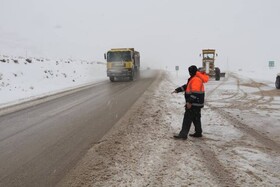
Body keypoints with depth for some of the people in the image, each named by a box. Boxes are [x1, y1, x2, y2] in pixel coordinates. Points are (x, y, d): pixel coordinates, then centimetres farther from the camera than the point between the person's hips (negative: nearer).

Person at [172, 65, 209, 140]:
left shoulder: (196, 80, -19)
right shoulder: (193, 79, 15)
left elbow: (195, 92, -27)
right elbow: (186, 86, 23)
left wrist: (189, 102, -26)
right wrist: (177, 90, 19)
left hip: (194, 104, -11)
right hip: (196, 103, 11)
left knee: (187, 118, -8)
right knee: (196, 118, 18)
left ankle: (183, 134, -6)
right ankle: (198, 133, 27)